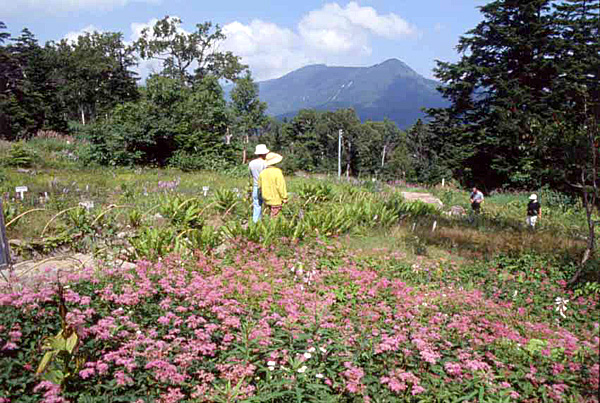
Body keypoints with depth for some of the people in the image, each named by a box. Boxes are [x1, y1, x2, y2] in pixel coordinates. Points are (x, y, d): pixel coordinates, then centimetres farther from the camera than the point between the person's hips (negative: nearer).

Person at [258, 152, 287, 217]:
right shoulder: (277, 171, -18)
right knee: (274, 216, 3)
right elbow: (281, 186, -18)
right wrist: (284, 197, -8)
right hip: (276, 200, -6)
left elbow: (260, 186, 6)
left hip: (267, 199, 6)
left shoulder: (262, 173, -2)